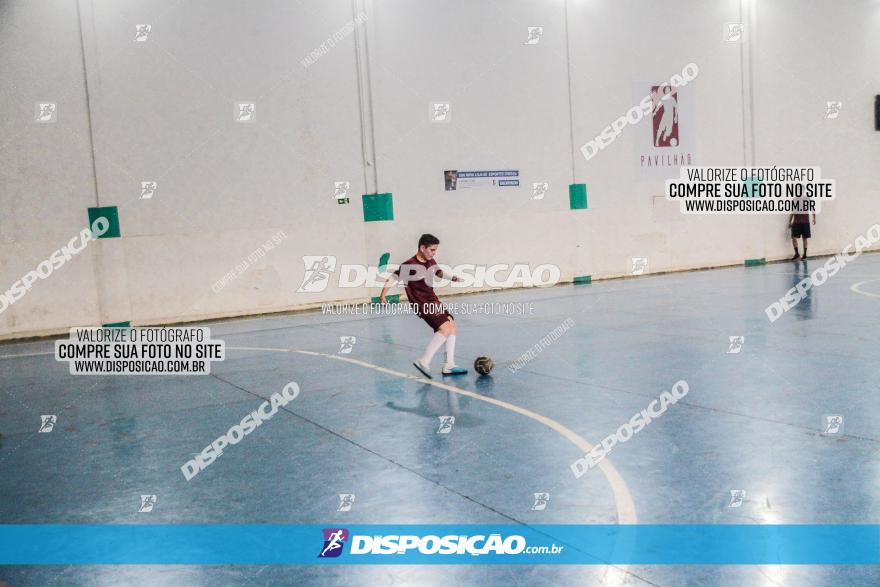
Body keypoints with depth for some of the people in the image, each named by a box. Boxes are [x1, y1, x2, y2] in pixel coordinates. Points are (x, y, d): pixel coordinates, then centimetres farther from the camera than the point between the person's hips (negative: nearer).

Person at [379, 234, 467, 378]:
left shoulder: (431, 262, 5)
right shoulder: (410, 265, -19)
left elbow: (439, 272, 26)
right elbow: (393, 277, -16)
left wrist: (453, 278, 16)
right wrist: (383, 294, -23)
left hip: (433, 301, 9)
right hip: (421, 304, -9)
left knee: (452, 325, 8)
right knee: (445, 328, -21)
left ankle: (449, 365, 13)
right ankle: (424, 361, -16)